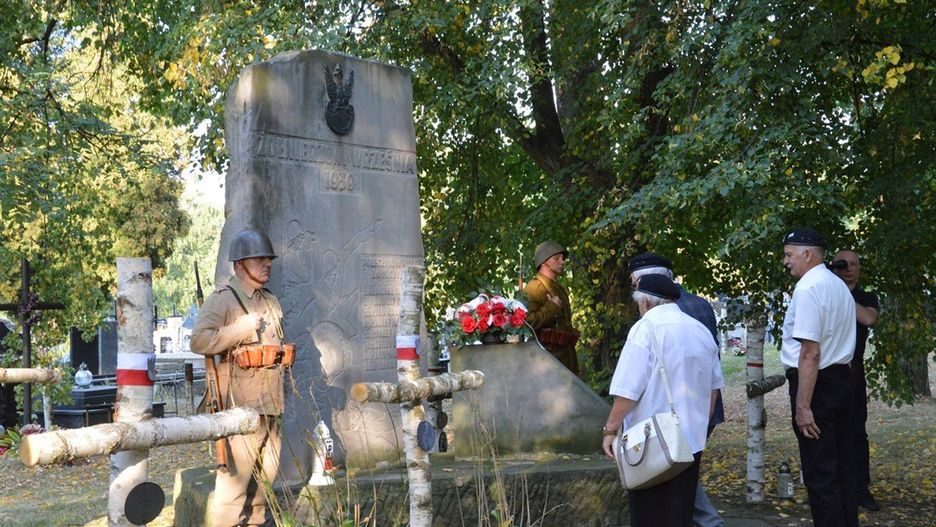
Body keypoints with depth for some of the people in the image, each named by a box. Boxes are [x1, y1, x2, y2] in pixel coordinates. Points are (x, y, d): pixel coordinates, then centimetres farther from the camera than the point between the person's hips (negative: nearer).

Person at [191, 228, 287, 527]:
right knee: (236, 476, -8)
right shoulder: (221, 300, -7)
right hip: (240, 405, -8)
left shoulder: (272, 302, 17)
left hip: (271, 403, 8)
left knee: (265, 475, 14)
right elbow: (199, 341, -20)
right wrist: (242, 328, -20)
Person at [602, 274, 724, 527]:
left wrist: (610, 430, -9)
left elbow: (627, 390, -18)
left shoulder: (646, 328, -14)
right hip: (692, 440, 7)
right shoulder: (701, 331, 9)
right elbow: (713, 388, 17)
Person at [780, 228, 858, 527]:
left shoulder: (808, 289, -17)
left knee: (819, 473, -2)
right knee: (842, 468, 16)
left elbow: (810, 353, -22)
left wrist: (802, 406, -21)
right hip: (842, 378, 10)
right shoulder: (839, 287, 14)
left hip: (815, 382, -10)